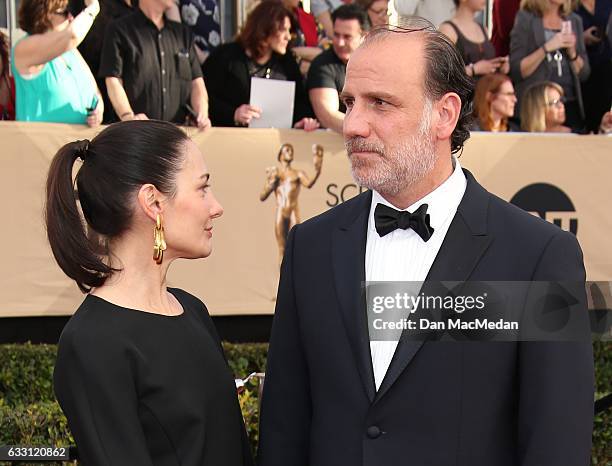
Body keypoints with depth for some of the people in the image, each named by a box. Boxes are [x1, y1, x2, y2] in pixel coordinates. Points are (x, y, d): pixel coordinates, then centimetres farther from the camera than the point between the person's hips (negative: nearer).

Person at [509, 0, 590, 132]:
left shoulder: (574, 20, 11)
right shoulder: (525, 19, 0)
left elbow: (584, 74, 13)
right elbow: (515, 71, -7)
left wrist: (572, 52, -5)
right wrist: (546, 48, -16)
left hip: (571, 104, 4)